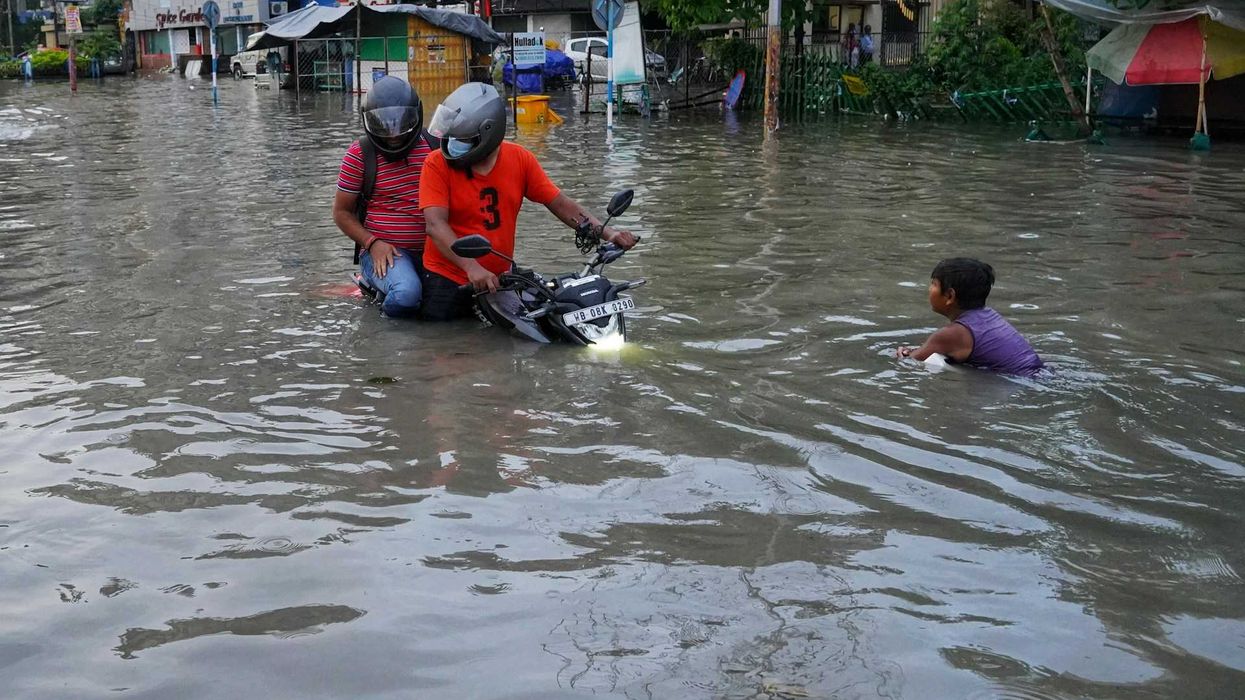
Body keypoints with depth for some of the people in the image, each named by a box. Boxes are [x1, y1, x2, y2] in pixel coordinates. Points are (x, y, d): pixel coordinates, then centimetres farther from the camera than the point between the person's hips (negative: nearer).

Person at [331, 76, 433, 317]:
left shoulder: (432, 146, 6)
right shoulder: (359, 155, -3)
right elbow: (342, 211, 3)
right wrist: (373, 243, -12)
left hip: (431, 250, 5)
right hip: (383, 251, -5)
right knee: (408, 293, -34)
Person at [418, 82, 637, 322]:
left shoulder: (520, 159, -3)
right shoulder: (438, 164, -12)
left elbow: (560, 204, -2)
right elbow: (436, 225, -21)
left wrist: (607, 233, -15)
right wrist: (472, 268, -35)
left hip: (498, 279, 3)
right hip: (447, 279, -3)